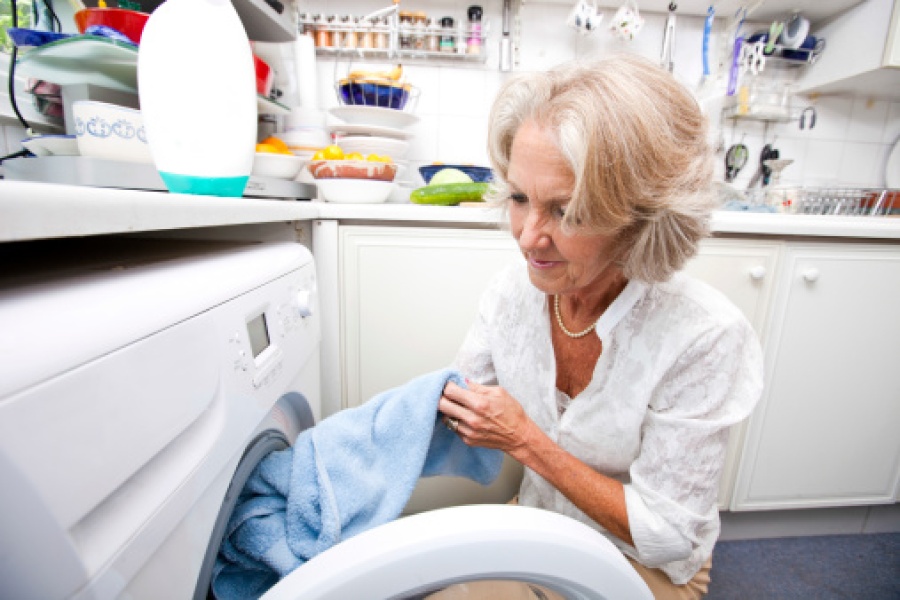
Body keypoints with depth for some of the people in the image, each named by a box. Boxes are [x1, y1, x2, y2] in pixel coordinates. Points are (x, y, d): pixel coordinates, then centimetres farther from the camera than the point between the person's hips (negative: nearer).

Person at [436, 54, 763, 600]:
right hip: (537, 528, 3)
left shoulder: (704, 338, -30)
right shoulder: (512, 293, -16)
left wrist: (526, 441, -28)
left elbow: (665, 535, -22)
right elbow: (461, 406, -4)